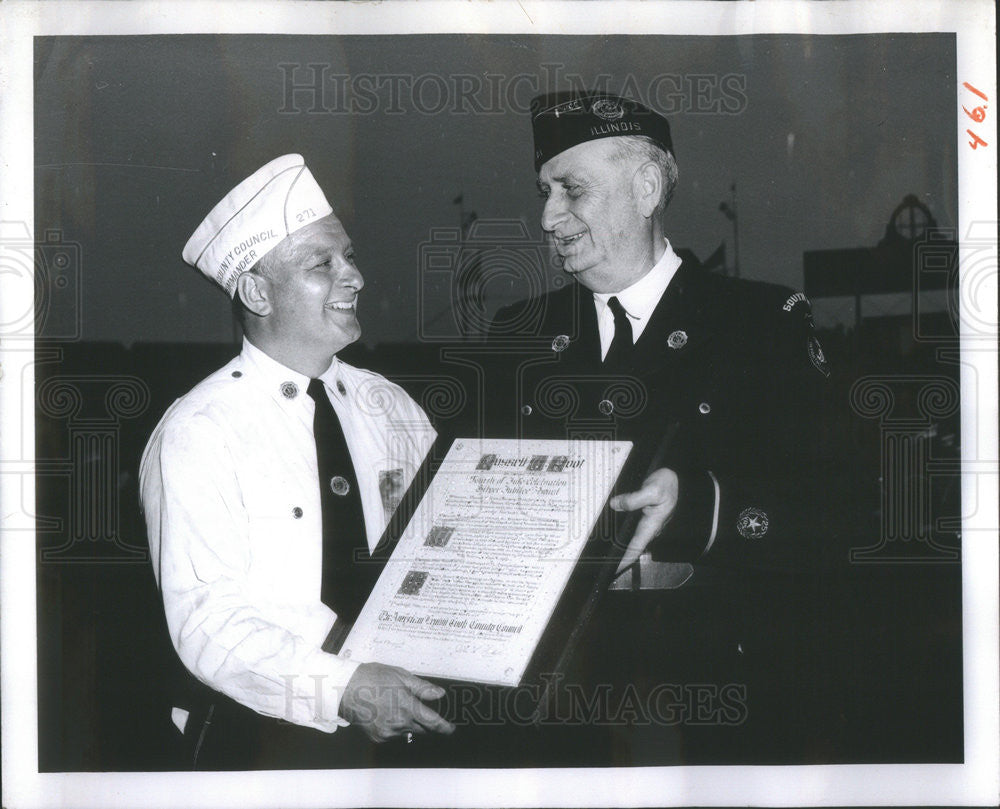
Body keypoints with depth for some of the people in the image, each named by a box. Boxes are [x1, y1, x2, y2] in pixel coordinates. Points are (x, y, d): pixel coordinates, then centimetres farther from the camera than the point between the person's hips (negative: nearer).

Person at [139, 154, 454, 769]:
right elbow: (207, 623, -13)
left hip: (409, 714, 4)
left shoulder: (390, 407, 12)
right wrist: (344, 689, -25)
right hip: (271, 732, -4)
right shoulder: (196, 436, -5)